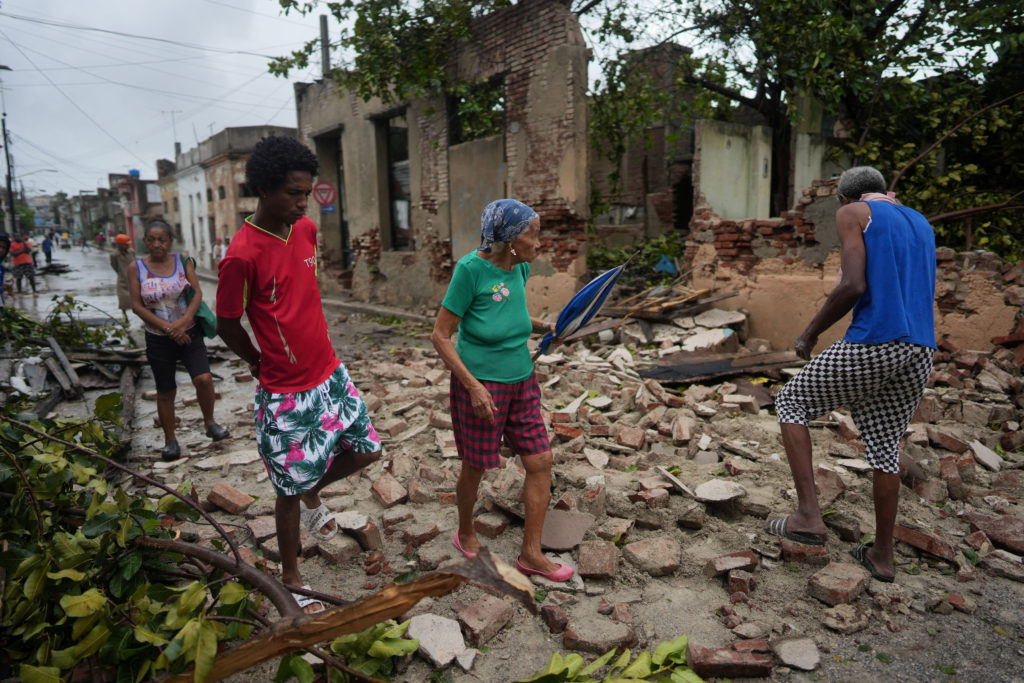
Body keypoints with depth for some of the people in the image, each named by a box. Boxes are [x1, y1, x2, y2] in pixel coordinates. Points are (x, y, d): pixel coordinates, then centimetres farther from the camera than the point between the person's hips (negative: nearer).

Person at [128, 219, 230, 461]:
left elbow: (197, 293, -7)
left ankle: (210, 423, 9)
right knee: (165, 392, 9)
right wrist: (168, 328, -16)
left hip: (189, 333, 0)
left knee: (203, 378, -16)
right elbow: (137, 305, -7)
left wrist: (183, 321, -22)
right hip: (158, 339, 0)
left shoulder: (182, 261, 0)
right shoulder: (136, 267, -2)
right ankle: (170, 440, 24)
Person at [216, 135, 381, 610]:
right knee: (290, 489, 9)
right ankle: (291, 578, 31)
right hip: (286, 394, -7)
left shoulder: (306, 230, 0)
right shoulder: (242, 256, -22)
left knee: (366, 450, 14)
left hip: (330, 374, 7)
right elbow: (227, 326, -10)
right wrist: (264, 365, 4)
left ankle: (314, 494, 43)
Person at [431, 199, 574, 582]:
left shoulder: (520, 269, 3)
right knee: (475, 467, 10)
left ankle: (530, 554, 20)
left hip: (521, 382, 7)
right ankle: (465, 533, 39)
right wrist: (473, 385, -20)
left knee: (541, 461, 5)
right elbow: (440, 335, -15)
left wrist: (544, 327, 7)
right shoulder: (471, 269, -17)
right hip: (480, 384, -6)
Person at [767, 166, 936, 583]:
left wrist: (810, 333, -2)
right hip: (921, 351, 7)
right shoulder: (921, 224, 24)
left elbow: (853, 286, -12)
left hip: (871, 345, -7)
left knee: (791, 403, 11)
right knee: (885, 448, 18)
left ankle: (808, 515, 5)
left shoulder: (852, 213, 2)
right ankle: (882, 555, 27)